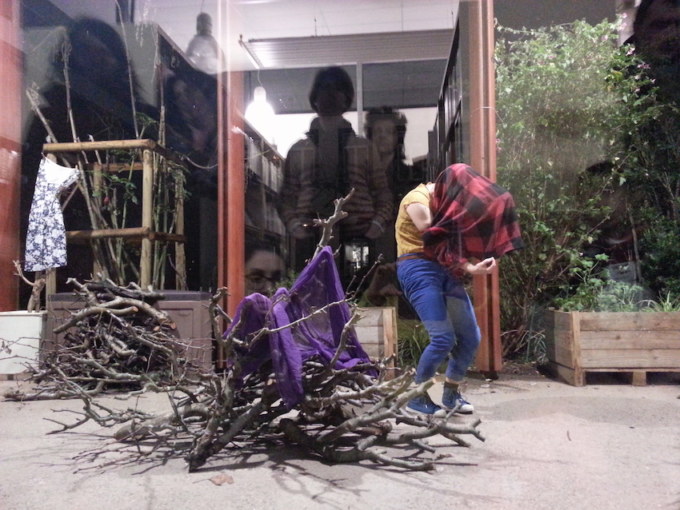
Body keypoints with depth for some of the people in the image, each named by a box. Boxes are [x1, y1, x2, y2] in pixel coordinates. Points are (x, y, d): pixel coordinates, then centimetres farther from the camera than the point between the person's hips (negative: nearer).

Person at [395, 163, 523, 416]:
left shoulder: (446, 203, 18)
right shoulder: (417, 200, -8)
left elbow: (455, 244, 7)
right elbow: (439, 246, -14)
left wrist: (476, 264, -13)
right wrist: (470, 268, -19)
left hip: (446, 272, 8)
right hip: (420, 271, -8)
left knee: (470, 337, 4)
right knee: (443, 339, -14)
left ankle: (450, 394, 22)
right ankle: (417, 398, 5)